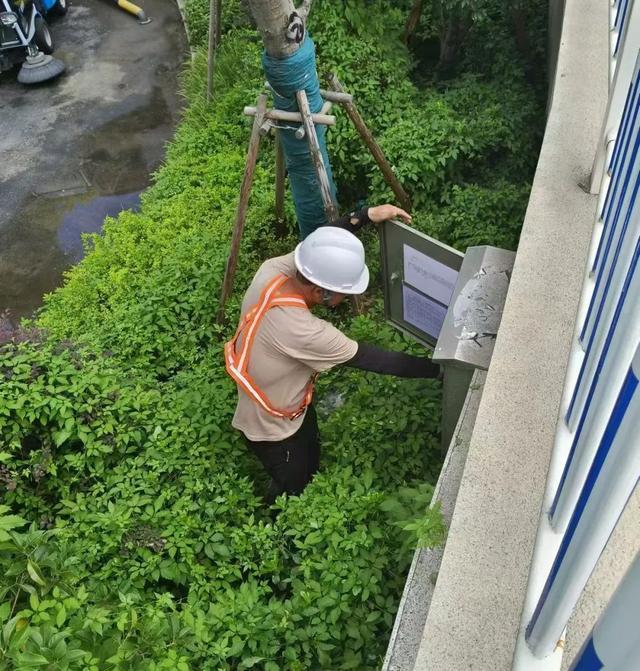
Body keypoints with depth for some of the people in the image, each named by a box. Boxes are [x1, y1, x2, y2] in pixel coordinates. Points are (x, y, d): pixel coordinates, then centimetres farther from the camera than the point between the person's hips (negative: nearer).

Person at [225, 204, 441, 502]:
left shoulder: (272, 270, -24)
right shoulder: (303, 331, -43)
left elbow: (317, 245, -2)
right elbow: (375, 360, -32)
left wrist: (367, 215, -9)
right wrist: (440, 367, -21)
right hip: (273, 428, -7)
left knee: (311, 465, 31)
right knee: (293, 489, 21)